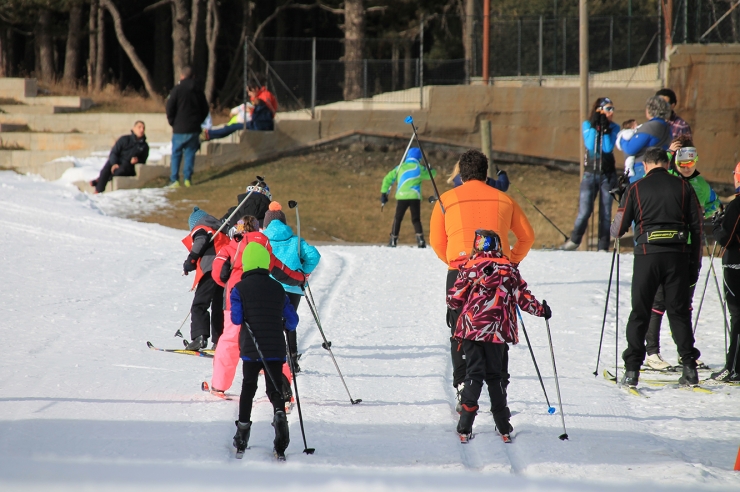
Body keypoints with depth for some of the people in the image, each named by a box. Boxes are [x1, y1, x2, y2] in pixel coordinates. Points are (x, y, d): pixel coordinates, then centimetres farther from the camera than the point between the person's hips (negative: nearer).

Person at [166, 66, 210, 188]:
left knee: (176, 155, 3)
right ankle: (188, 178, 3)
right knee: (190, 154, 9)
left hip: (180, 129, -3)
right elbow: (205, 109, 13)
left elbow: (170, 109, -10)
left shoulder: (177, 89, -8)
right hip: (194, 129, 3)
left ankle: (174, 180, -3)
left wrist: (173, 122, 4)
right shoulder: (199, 91, 6)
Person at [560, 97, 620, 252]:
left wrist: (605, 129, -15)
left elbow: (608, 148, -11)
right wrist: (595, 126, -16)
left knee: (605, 213, 2)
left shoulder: (613, 127, 2)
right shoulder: (587, 125, 1)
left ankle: (603, 246, 9)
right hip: (590, 174, -1)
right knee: (584, 211, -11)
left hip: (608, 175, 1)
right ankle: (574, 240, 6)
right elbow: (590, 145, -13)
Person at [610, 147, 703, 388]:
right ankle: (689, 366, 2)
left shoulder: (635, 189, 4)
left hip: (647, 254, -1)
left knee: (639, 314, 6)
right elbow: (697, 228, 6)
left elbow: (618, 230, 5)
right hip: (678, 256, 1)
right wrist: (694, 266, 13)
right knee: (679, 312, 9)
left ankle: (632, 370, 0)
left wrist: (614, 230, 30)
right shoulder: (683, 187, 8)